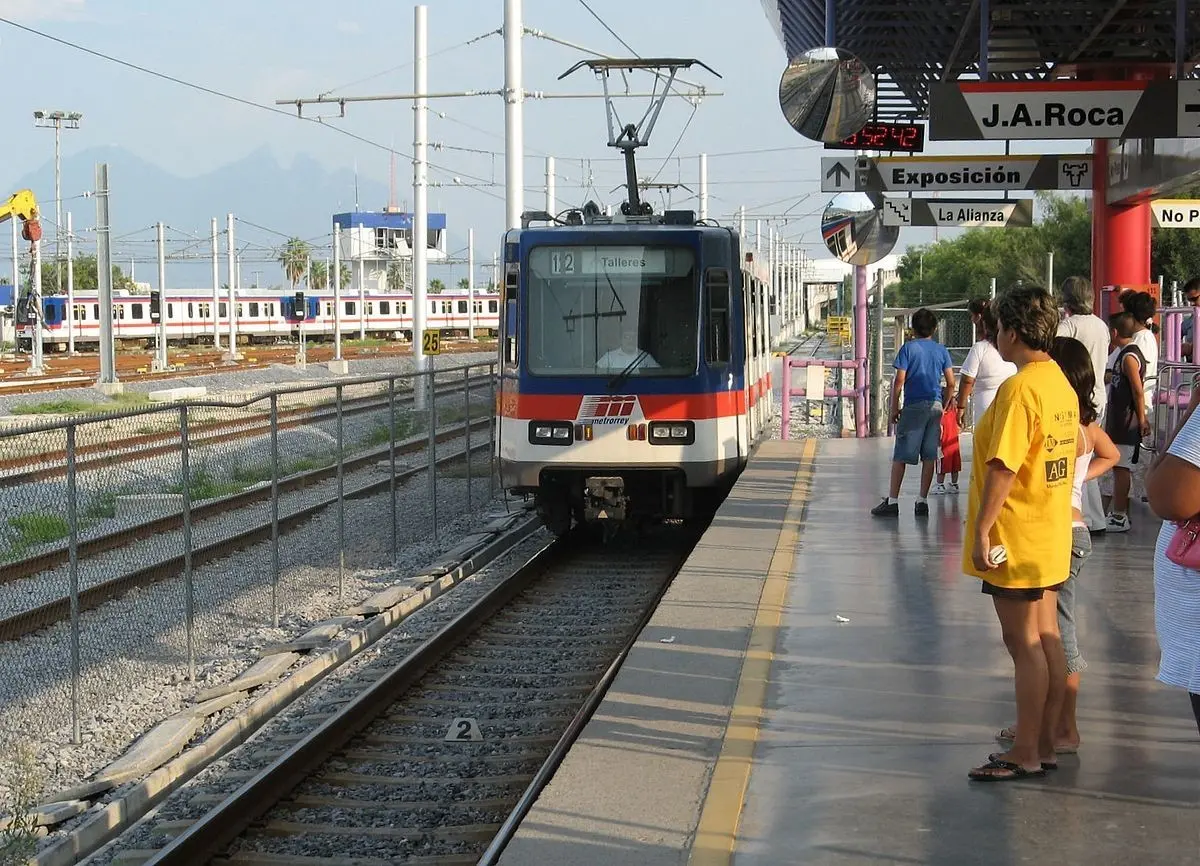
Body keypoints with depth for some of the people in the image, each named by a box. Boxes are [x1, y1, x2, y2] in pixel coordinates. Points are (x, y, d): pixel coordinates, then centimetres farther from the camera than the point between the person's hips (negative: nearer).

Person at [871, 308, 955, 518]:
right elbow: (951, 384, 5)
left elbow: (899, 381, -8)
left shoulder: (909, 348, -3)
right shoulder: (941, 350, 7)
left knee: (900, 456, 0)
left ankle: (892, 501, -3)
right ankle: (922, 501, 8)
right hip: (935, 406, 4)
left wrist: (894, 408, 0)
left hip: (914, 406, -4)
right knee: (929, 457, 7)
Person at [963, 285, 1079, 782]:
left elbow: (1003, 466, -24)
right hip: (1051, 535, 9)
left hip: (1015, 538, -9)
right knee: (1047, 639, 12)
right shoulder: (1061, 384, 9)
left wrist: (981, 529, -20)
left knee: (1025, 644, -3)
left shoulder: (1019, 388, -20)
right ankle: (1045, 746, 19)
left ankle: (1025, 755, 4)